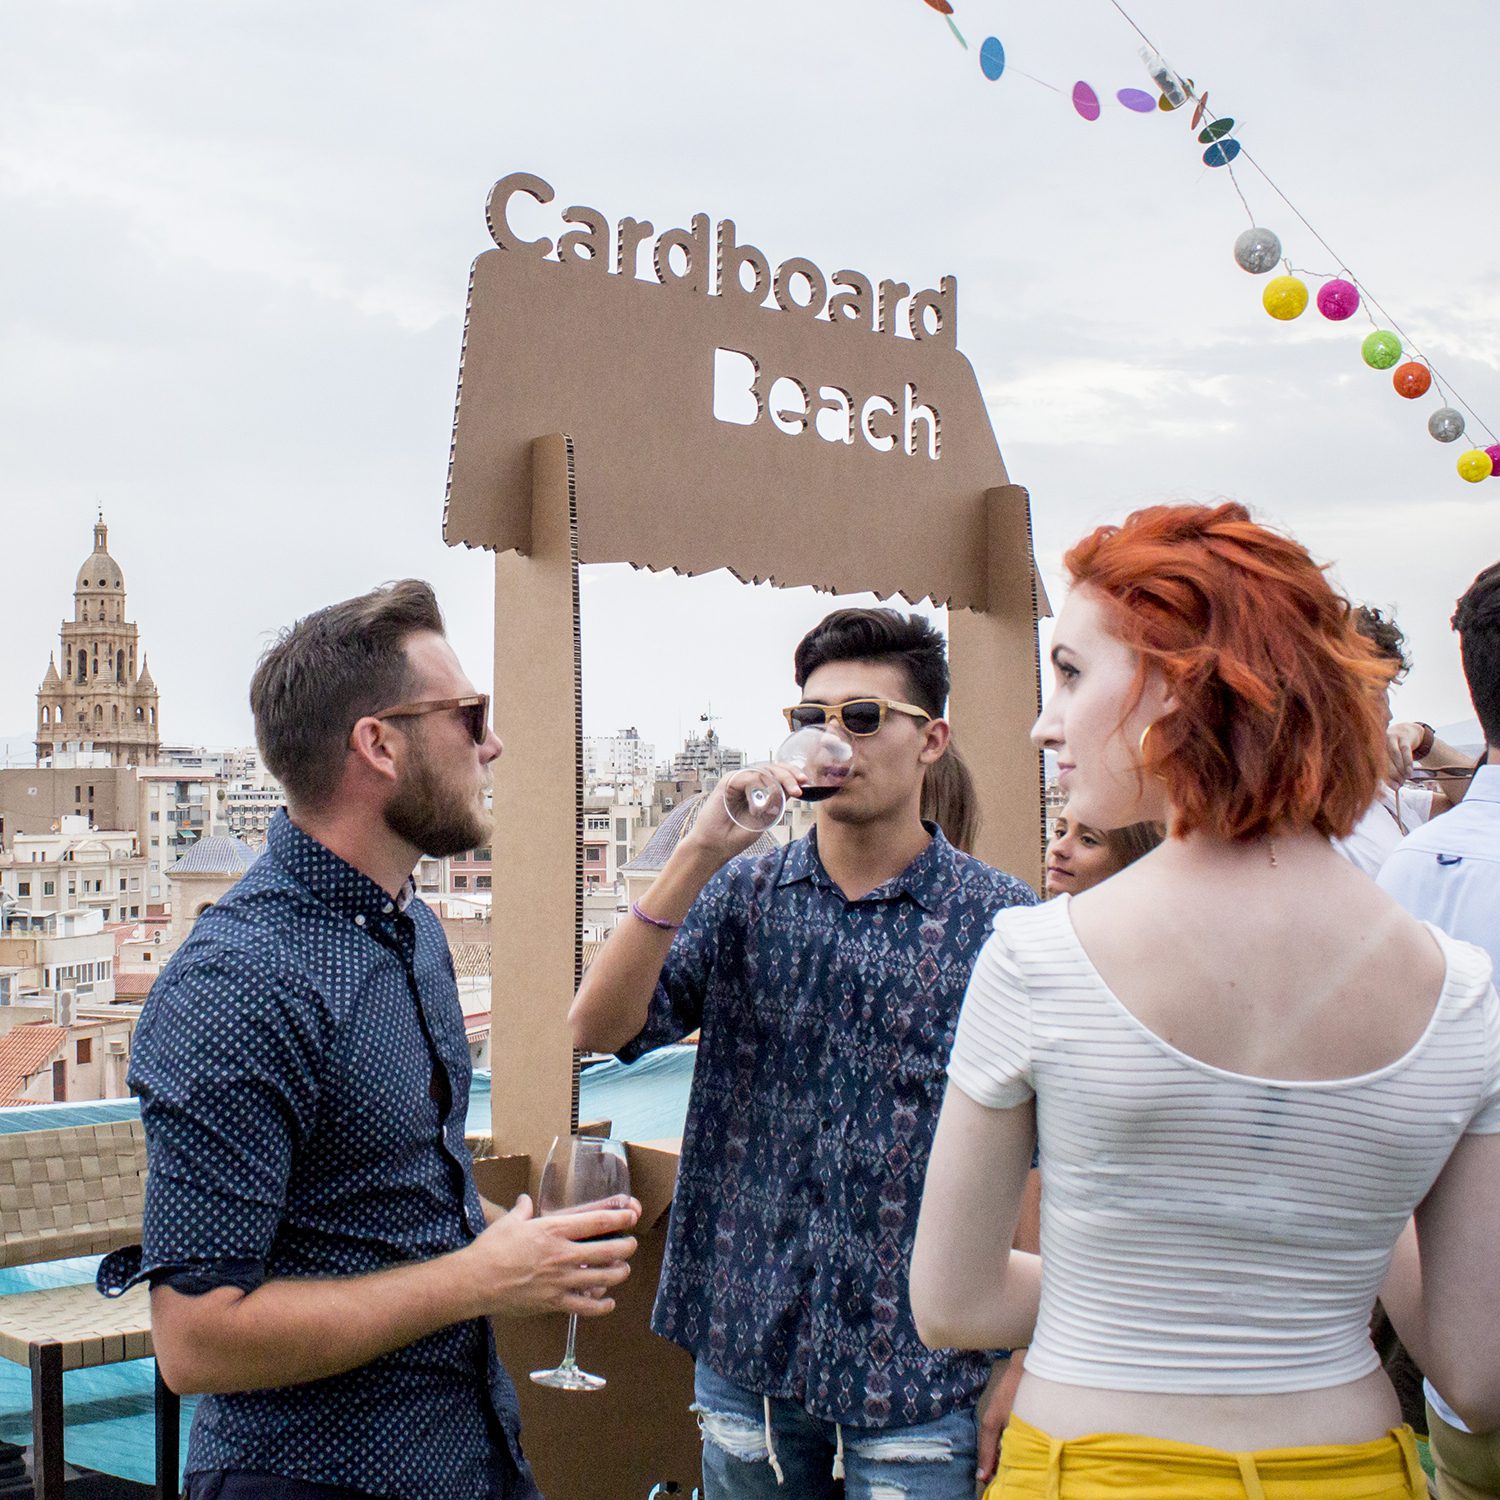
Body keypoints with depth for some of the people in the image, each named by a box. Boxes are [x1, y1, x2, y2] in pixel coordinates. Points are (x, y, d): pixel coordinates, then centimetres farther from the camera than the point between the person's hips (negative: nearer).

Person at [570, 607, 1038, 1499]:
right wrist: (700, 854, -19)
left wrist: (1016, 1373, -6)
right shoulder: (741, 894, 2)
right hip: (745, 1350, 3)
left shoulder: (1001, 922, -6)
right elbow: (598, 1029, -10)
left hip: (917, 1372, -2)